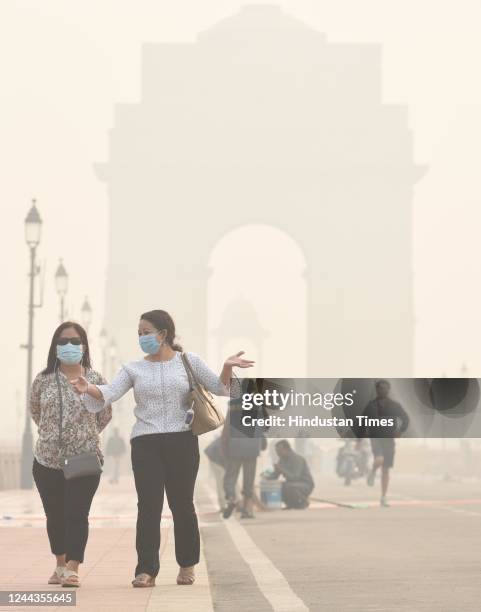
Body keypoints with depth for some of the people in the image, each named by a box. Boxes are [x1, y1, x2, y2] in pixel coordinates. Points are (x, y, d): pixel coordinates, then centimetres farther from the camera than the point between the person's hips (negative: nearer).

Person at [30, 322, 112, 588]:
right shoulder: (43, 380, 1)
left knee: (77, 514, -9)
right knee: (54, 515, 12)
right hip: (47, 460, 2)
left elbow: (105, 415, 10)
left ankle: (72, 569, -6)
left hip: (84, 459, -2)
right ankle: (60, 564, 30)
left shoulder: (95, 380, -2)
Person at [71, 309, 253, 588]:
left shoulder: (189, 361, 6)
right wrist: (88, 388, -25)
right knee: (148, 505, -4)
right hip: (145, 443, 1)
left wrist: (227, 367, -16)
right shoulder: (134, 368, 9)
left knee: (182, 503, 5)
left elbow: (220, 388, 4)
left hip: (182, 441, -1)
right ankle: (147, 570, -2)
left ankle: (187, 566, 21)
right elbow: (110, 392, -5)